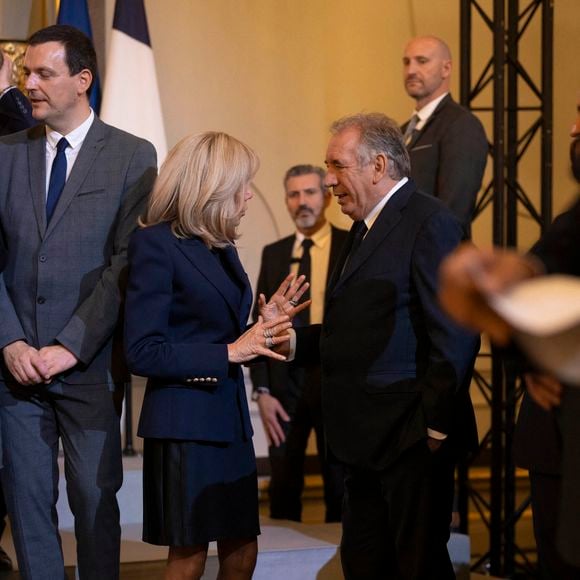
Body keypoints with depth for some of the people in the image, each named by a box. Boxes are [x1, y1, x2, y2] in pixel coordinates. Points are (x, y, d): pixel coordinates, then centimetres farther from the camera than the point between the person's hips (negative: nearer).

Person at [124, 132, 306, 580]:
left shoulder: (223, 248, 13)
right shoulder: (156, 244, -11)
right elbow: (143, 353, -17)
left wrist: (260, 334, 3)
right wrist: (229, 352, -17)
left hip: (230, 421, 8)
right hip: (186, 423, -8)